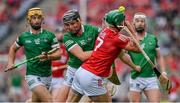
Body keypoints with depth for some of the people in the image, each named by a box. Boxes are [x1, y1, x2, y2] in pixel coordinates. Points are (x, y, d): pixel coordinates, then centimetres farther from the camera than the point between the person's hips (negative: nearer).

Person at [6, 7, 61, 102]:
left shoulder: (49, 35, 1)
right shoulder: (24, 37, 4)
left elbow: (58, 53, -1)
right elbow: (13, 48, 22)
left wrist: (48, 57, -21)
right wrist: (11, 63, 9)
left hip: (47, 76, 3)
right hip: (32, 76, -2)